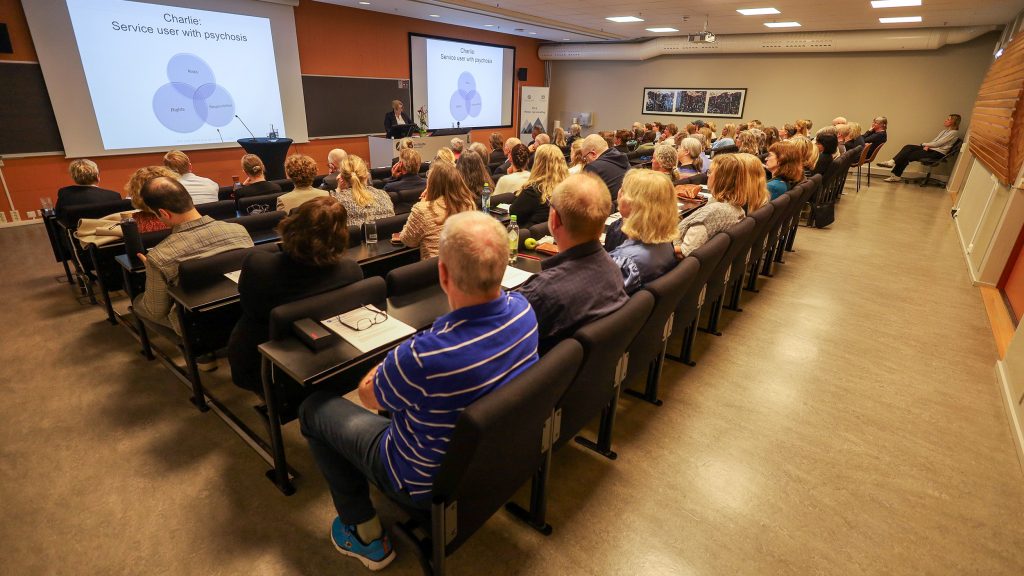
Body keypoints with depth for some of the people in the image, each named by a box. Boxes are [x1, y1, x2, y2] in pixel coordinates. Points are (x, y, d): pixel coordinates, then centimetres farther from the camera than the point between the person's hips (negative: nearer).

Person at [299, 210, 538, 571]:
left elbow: (368, 396, -16)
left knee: (314, 408, 12)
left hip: (430, 481, -6)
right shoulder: (522, 309, -20)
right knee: (400, 384, 27)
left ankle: (366, 534, 23)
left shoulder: (424, 357, -40)